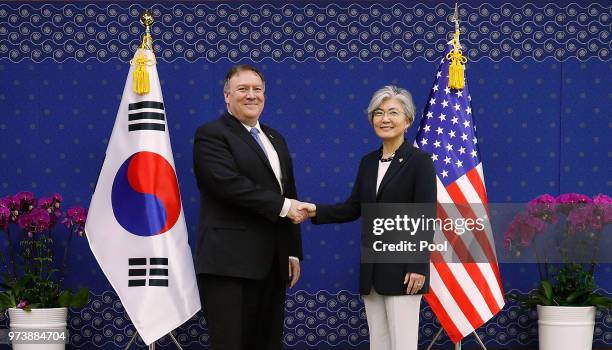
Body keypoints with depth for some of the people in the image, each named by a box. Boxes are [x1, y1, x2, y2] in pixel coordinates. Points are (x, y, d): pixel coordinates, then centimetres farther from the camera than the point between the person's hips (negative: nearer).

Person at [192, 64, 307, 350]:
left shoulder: (275, 139, 20)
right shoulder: (211, 134, -3)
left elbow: (289, 195, 22)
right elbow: (230, 184, -18)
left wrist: (293, 252, 16)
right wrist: (282, 206, -13)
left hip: (272, 264, 7)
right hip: (229, 263, -7)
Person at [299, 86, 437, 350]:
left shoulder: (420, 161, -8)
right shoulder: (368, 162, 13)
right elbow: (353, 208, 13)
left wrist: (419, 267, -17)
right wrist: (317, 211, -4)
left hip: (401, 266, -7)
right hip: (371, 268, 7)